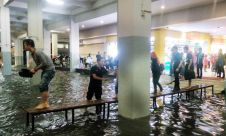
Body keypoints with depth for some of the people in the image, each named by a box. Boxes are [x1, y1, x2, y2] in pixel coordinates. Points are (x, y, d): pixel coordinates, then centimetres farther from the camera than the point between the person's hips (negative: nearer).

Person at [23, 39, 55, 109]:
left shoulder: (38, 53, -21)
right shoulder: (33, 54, 10)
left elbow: (44, 63, -25)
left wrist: (35, 69, -18)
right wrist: (34, 69, 5)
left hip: (49, 70, -10)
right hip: (45, 70, 10)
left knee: (42, 86, -14)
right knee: (44, 86, 11)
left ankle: (44, 103, -5)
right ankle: (46, 103, 18)